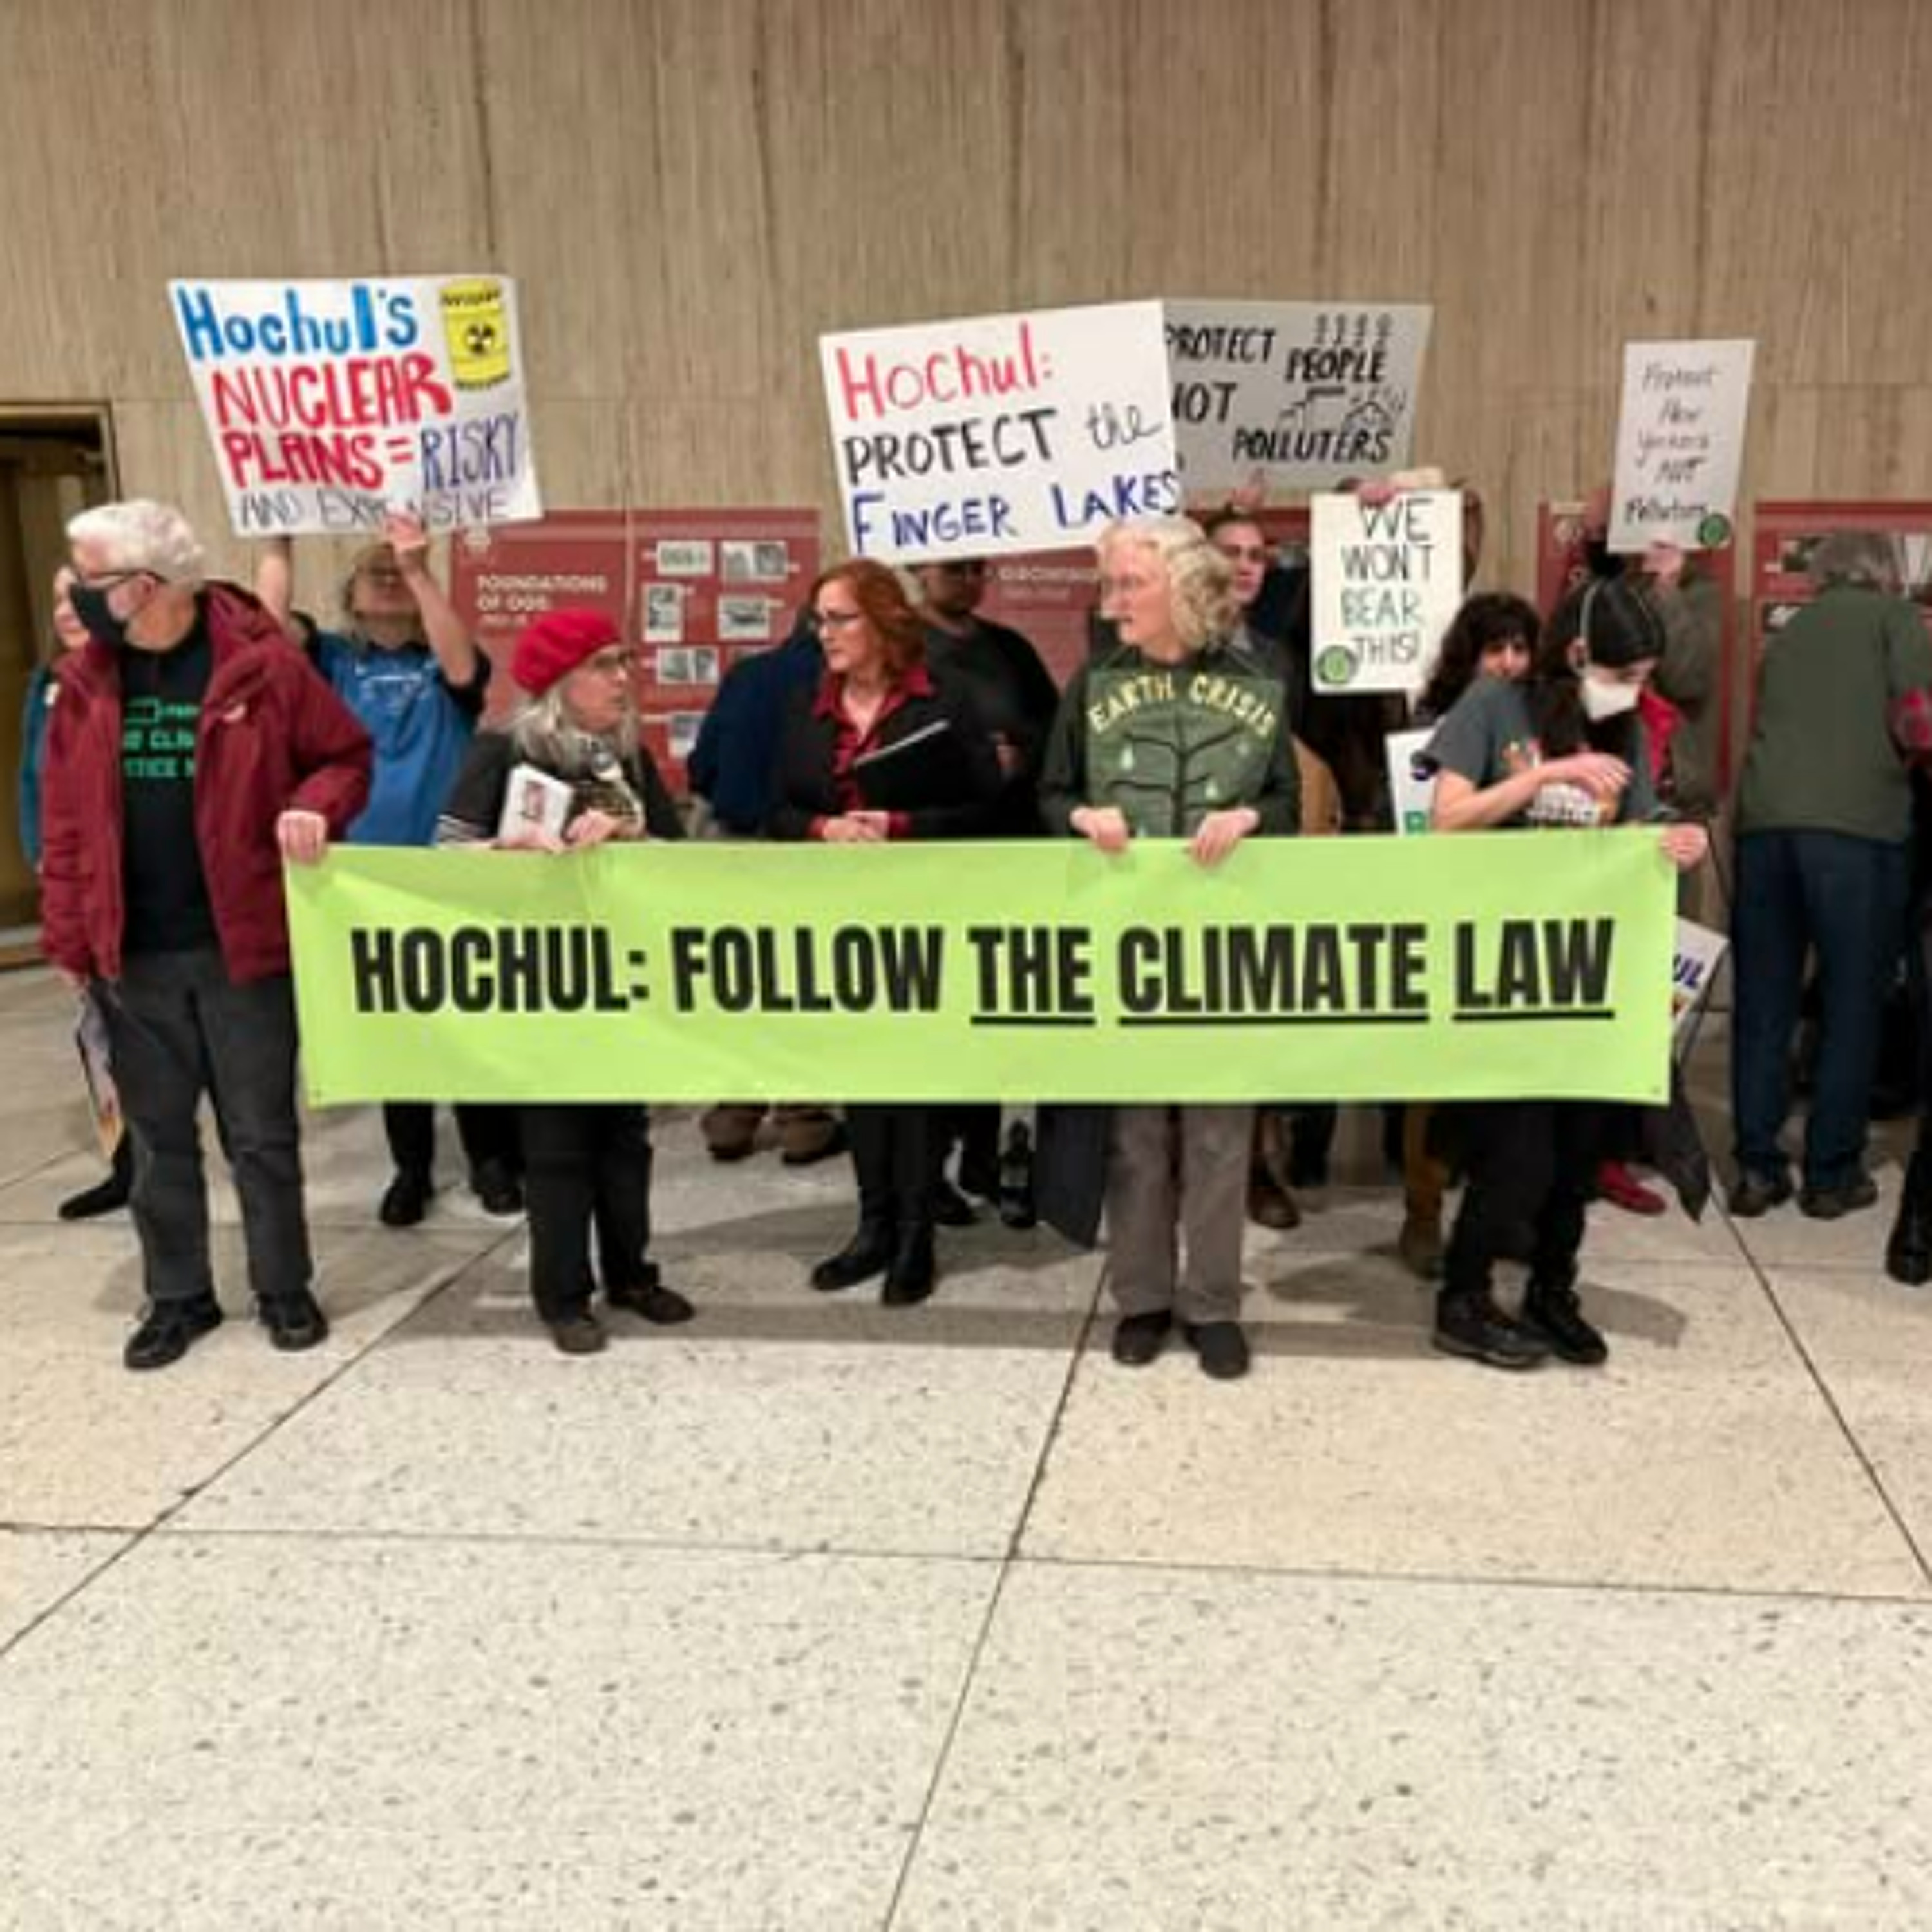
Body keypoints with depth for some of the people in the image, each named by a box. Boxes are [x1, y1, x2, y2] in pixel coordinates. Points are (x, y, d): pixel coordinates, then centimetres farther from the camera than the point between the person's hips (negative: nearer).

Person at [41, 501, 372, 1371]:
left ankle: (284, 1289, 24)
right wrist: (67, 935, 2)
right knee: (160, 1137, 13)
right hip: (132, 954, 4)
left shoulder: (261, 664, -9)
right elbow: (66, 818, 5)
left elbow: (346, 755, 0)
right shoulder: (86, 682, 3)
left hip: (243, 944, -3)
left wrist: (315, 807, -20)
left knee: (262, 1133, 8)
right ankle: (177, 1295, 28)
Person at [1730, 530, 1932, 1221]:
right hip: (1856, 823, -4)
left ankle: (1757, 1167, 10)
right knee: (1852, 1000, 5)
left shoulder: (1785, 634, 25)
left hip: (1764, 819, 4)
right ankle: (1831, 1174, 9)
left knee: (1762, 1001, 9)